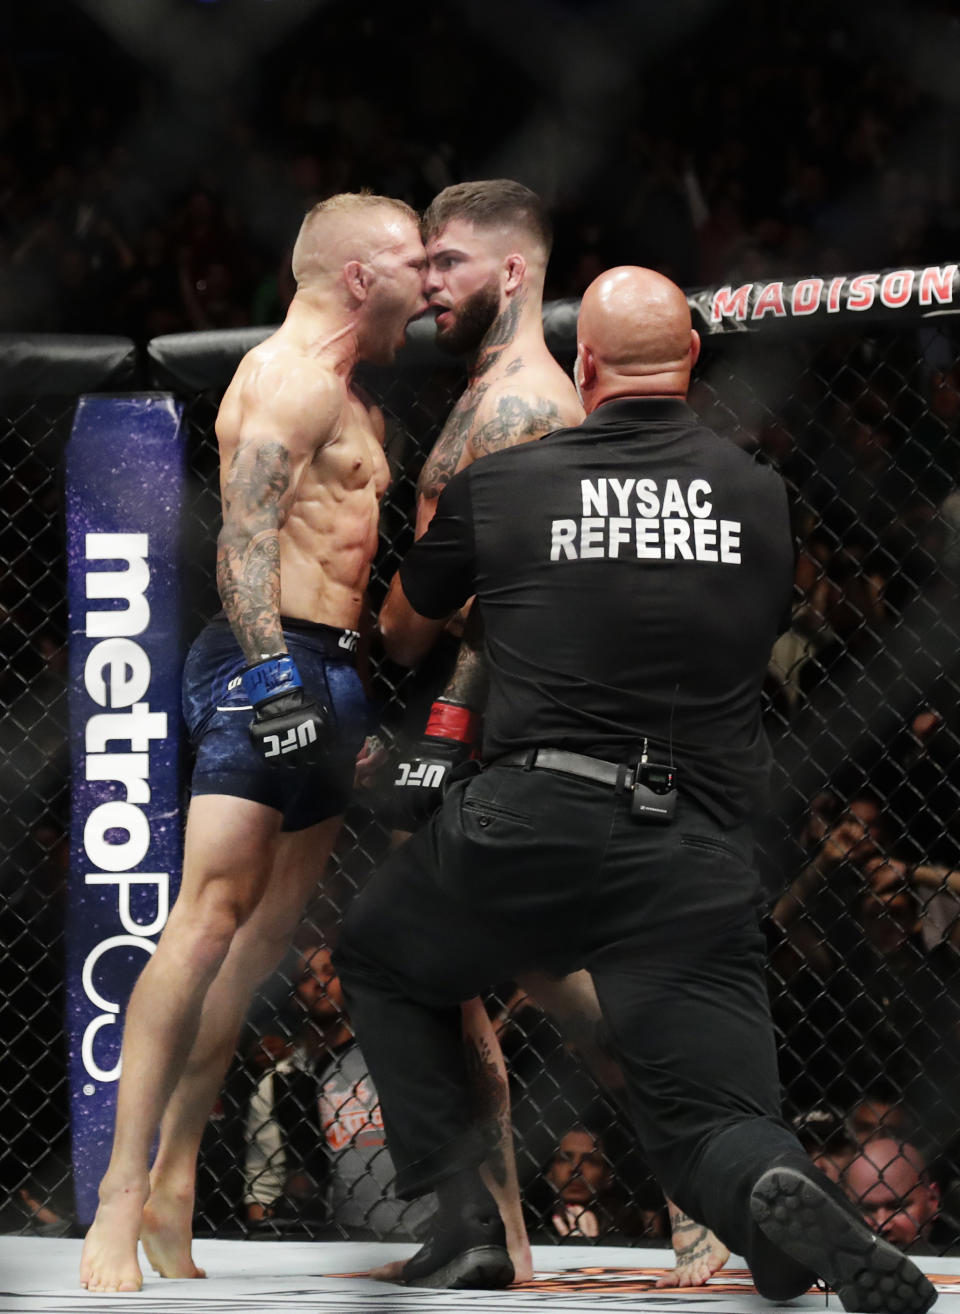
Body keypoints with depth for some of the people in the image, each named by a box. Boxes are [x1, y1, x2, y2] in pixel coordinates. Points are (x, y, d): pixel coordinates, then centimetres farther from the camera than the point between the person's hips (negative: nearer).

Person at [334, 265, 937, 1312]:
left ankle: (463, 1218, 11)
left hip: (529, 831, -1)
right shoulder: (764, 497, 10)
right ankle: (784, 1198, -30)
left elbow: (400, 634, 24)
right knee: (712, 1126, 7)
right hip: (699, 857, 1)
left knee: (380, 961, 27)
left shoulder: (498, 488, 5)